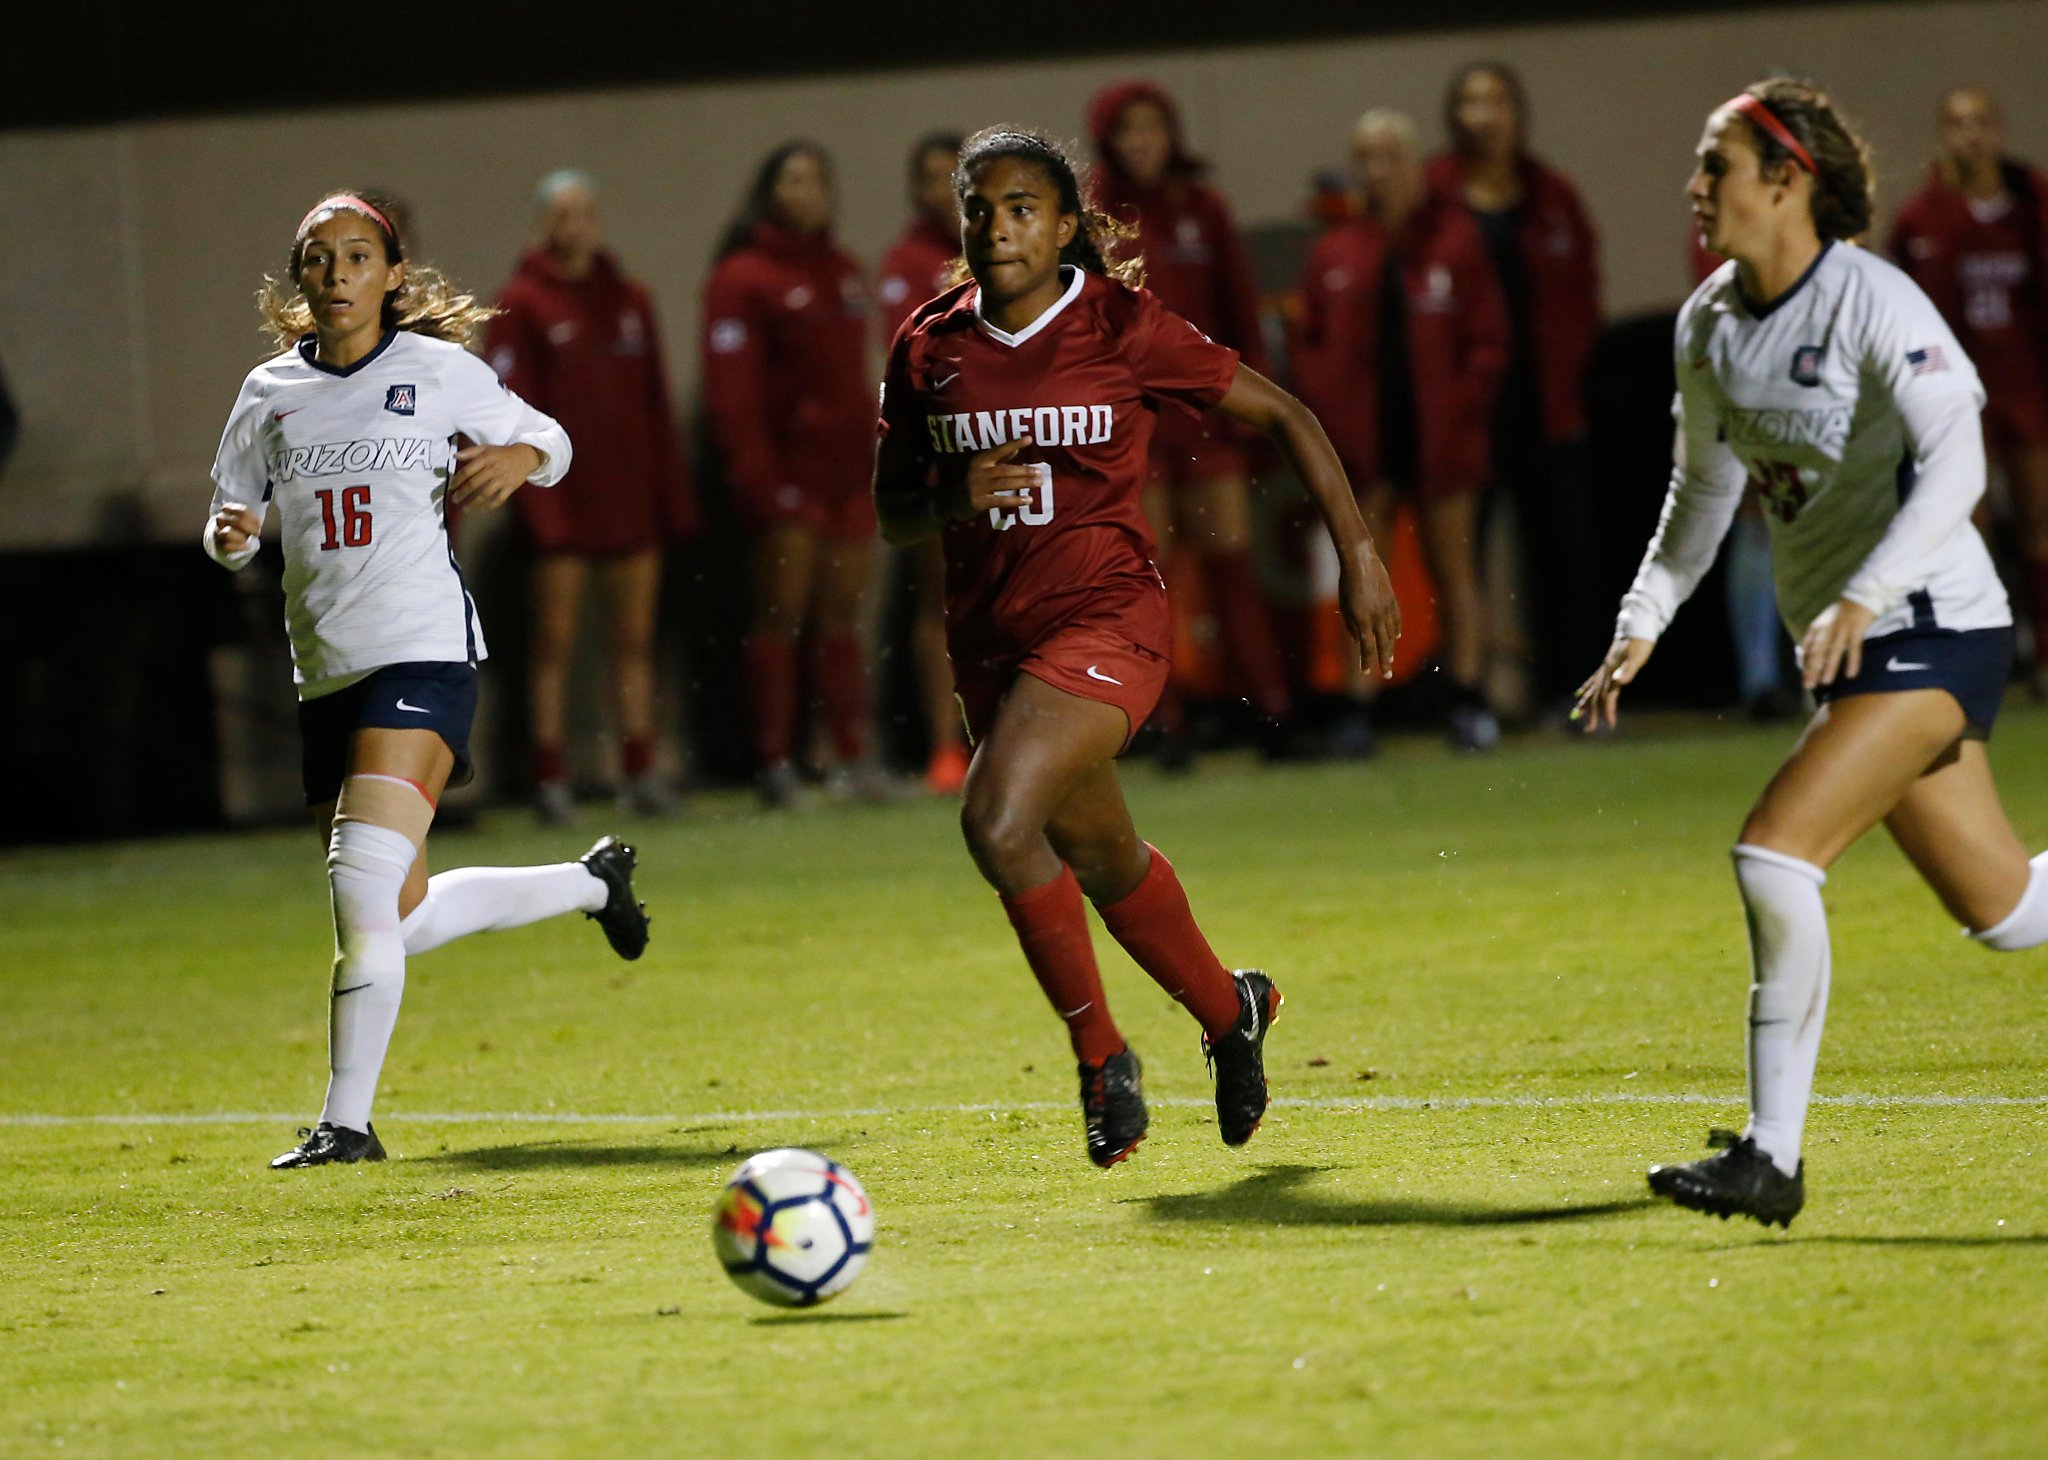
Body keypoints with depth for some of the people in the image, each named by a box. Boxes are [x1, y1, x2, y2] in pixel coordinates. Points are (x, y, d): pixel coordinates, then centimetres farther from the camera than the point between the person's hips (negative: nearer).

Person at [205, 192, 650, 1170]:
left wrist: (519, 459, -8)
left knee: (365, 885, -21)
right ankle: (590, 883, 35)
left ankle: (347, 1121, -16)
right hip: (327, 673, 6)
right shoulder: (271, 393, 11)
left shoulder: (437, 371, 2)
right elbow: (232, 525, 16)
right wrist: (230, 535, -7)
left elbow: (545, 440, 15)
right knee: (402, 922, 11)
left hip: (423, 651, -6)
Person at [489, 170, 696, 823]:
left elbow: (655, 405, 14)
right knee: (556, 641, -3)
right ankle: (551, 778, -1)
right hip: (561, 498, -5)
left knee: (634, 638, 6)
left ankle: (639, 771, 10)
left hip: (631, 494, 5)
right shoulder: (522, 305, -3)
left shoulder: (629, 299, 12)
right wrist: (535, 499, -16)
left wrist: (672, 493, 9)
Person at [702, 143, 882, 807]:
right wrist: (756, 474, -17)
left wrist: (876, 449, 14)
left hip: (850, 469, 6)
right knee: (782, 613, -5)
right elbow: (731, 390, -11)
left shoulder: (843, 272, 17)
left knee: (845, 614, 8)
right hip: (790, 468, -6)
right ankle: (776, 762, -3)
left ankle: (853, 756, 11)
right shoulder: (743, 278, -6)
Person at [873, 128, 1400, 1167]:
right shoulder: (930, 349, 3)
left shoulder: (1124, 328, -8)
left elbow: (1281, 416, 1)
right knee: (1104, 865, 19)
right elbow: (892, 516, 11)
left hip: (1104, 616, -6)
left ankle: (1100, 1053, -8)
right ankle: (1231, 1011, 46)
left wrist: (1357, 556, -2)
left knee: (998, 820, -26)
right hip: (990, 639, 6)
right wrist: (958, 497, -12)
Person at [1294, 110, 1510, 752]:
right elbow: (1311, 348, 8)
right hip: (1364, 440, 1)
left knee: (1454, 565, 5)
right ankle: (1359, 705, -1)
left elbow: (1487, 337, 0)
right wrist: (1333, 416, -5)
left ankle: (1469, 697, 7)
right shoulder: (1333, 254, 6)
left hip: (1438, 434, -1)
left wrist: (1462, 408, -9)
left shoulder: (1454, 238, 1)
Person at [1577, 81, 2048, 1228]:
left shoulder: (1874, 303, -17)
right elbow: (1706, 485, 21)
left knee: (1775, 852, -21)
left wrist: (1861, 597, -37)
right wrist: (1644, 625, 13)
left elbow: (1956, 466, -26)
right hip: (1847, 647, 8)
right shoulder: (1709, 325, 6)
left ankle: (1774, 1157, -16)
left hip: (1932, 631, -8)